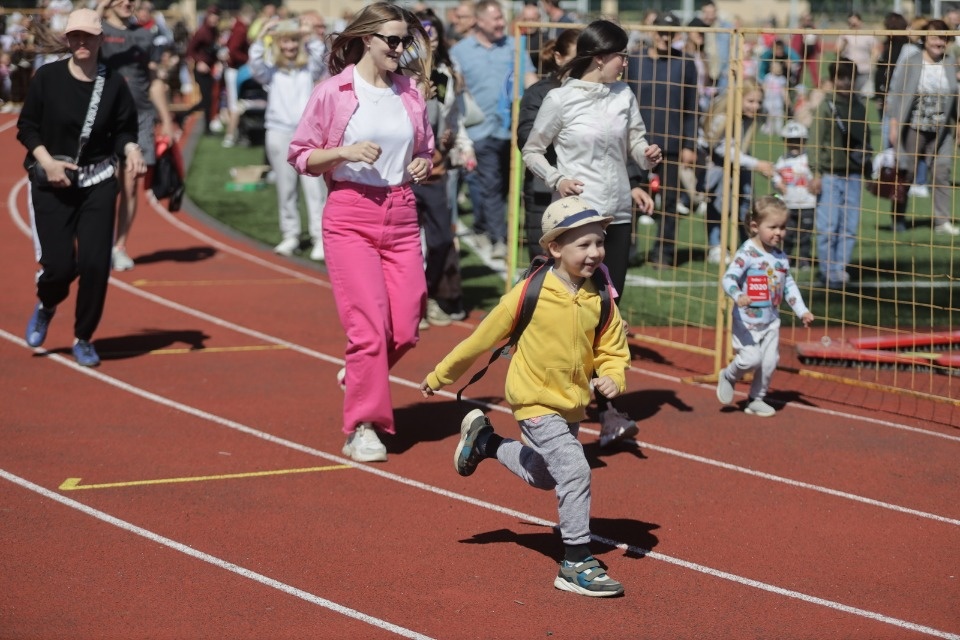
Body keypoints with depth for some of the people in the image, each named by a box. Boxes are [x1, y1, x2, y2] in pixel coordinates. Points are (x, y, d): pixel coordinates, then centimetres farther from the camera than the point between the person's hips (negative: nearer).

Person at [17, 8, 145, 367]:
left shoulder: (114, 83, -2)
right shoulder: (47, 77, -5)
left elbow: (124, 131, 4)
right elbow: (27, 127, -1)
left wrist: (131, 150, -17)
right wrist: (47, 161, -15)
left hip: (98, 183, 1)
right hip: (50, 183, -1)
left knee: (95, 263, -6)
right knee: (59, 264, -8)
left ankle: (83, 339, 15)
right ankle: (45, 308, 30)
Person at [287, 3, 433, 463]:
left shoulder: (410, 92, 9)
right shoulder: (332, 92, -3)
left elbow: (425, 150, 23)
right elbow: (300, 157, -1)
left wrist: (423, 166, 1)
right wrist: (345, 152, -16)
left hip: (401, 215, 4)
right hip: (350, 215, -4)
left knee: (405, 329, -1)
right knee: (370, 324, -10)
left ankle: (359, 374, 31)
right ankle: (362, 429, 3)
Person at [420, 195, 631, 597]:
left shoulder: (599, 300, -7)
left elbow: (612, 349, 4)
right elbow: (483, 337, -8)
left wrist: (613, 377, -20)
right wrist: (441, 376, 1)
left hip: (572, 404, 6)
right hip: (537, 401, -6)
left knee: (542, 477, 24)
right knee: (574, 471, -20)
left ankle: (484, 440, 46)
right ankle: (576, 564, -12)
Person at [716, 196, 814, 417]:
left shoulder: (781, 257, 7)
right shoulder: (747, 253, -15)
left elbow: (789, 286, 17)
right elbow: (728, 278, -23)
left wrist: (802, 311, 12)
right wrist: (738, 296, -42)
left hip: (771, 320, 6)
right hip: (747, 319, -6)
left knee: (770, 362, 4)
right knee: (751, 359, -13)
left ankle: (756, 399, 22)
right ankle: (728, 377, 18)